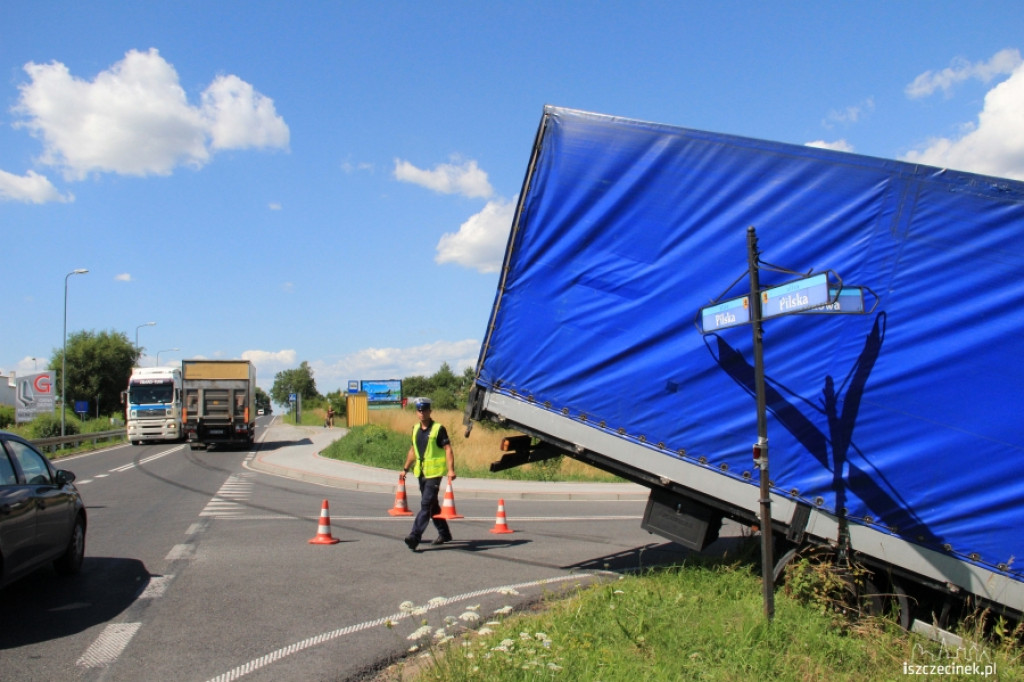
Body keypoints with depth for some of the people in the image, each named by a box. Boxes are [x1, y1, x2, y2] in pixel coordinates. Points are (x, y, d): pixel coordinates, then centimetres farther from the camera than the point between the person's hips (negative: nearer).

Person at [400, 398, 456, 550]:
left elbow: (448, 449, -13)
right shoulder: (415, 429, 12)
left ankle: (415, 536, -15)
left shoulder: (438, 429, -8)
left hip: (434, 473, -7)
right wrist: (405, 469, 22)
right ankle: (444, 534, 28)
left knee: (426, 504, -11)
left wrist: (451, 469, -22)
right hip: (421, 473, 7)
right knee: (432, 505, 15)